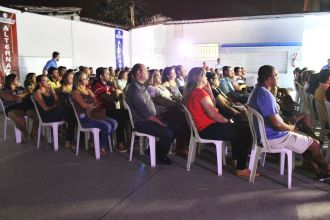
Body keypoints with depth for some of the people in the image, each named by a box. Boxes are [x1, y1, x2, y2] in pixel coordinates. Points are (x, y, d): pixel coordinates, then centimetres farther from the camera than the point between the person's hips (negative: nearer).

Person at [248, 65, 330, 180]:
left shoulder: (257, 91, 7)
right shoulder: (266, 95, -25)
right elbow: (277, 124, -28)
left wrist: (287, 126, 10)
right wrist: (291, 128, -8)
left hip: (265, 134, 10)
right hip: (273, 138, -10)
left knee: (306, 141, 24)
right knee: (315, 144, 6)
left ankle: (319, 171, 28)